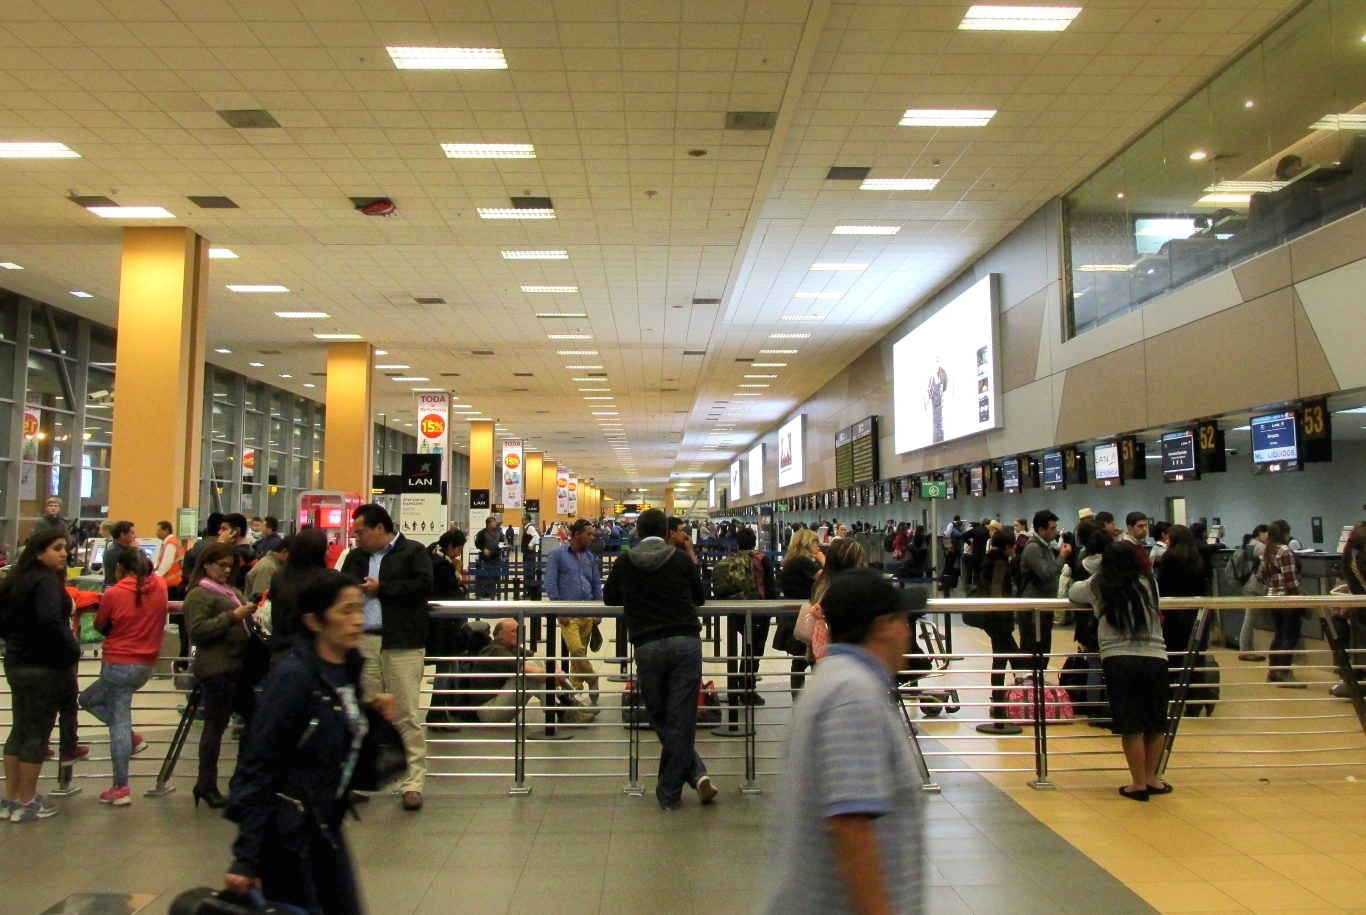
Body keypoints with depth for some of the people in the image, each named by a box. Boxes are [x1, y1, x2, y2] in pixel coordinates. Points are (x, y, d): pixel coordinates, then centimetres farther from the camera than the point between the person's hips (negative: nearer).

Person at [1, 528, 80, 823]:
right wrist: (72, 650, -22)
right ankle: (25, 804, 8)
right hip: (44, 667, -9)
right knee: (37, 734, 1)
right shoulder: (46, 581, -18)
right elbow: (50, 621, -33)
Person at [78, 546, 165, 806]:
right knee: (90, 699, 24)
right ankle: (131, 737, 12)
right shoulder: (160, 585, 0)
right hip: (147, 665, 6)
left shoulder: (113, 594, -11)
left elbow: (100, 626, 5)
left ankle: (120, 788, 4)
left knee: (119, 722, 2)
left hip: (119, 664, -6)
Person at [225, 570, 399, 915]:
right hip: (285, 829, -7)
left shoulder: (348, 668, 2)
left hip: (325, 823, 8)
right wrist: (246, 859, -19)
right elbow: (257, 766, -20)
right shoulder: (293, 676, -20)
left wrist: (375, 717, -5)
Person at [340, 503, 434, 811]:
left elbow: (423, 585, -11)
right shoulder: (355, 557, 19)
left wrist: (381, 588, -8)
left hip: (401, 644, -5)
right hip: (362, 643, 6)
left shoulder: (413, 552, 1)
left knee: (406, 716, -2)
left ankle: (413, 783, 4)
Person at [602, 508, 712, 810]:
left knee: (660, 719, 14)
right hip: (686, 641, 0)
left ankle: (697, 774, 8)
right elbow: (701, 598, 19)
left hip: (647, 647, 0)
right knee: (681, 720, 4)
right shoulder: (681, 559, 6)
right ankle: (670, 793, 7)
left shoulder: (624, 563, 7)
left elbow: (609, 598, 22)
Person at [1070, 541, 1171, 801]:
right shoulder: (1149, 584, 11)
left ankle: (1139, 784, 11)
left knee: (1131, 726, 4)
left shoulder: (1097, 586, 8)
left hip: (1118, 660, -1)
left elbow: (1072, 593, 27)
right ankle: (1151, 778, 25)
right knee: (1156, 724, 17)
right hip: (1154, 658, 2)